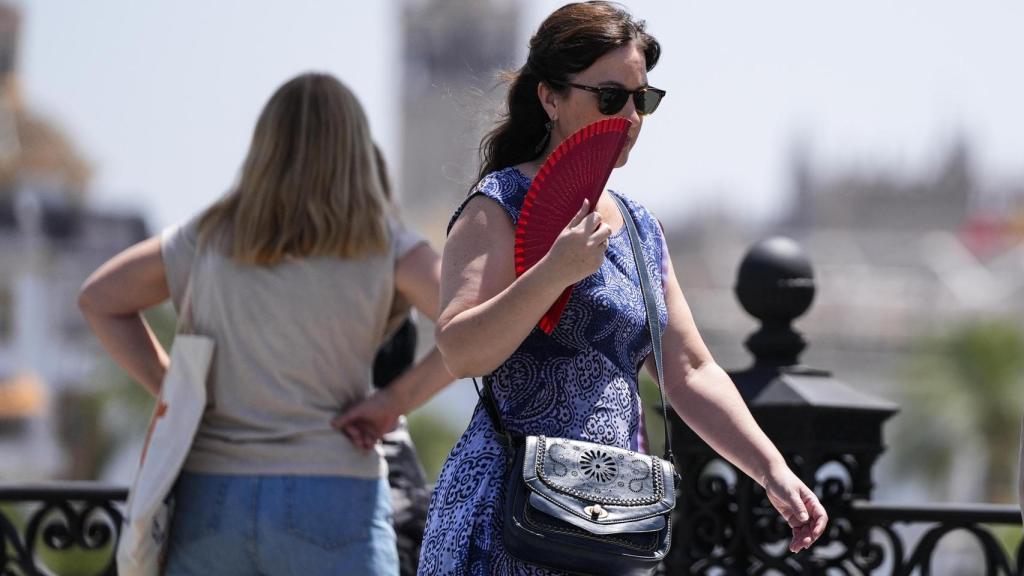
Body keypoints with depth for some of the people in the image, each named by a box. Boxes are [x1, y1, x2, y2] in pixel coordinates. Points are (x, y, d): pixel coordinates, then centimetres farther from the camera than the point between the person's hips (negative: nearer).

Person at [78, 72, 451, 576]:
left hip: (211, 497, 3)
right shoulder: (381, 247, -2)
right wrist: (394, 400, -4)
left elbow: (98, 299, 19)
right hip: (332, 500, -3)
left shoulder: (209, 238, 8)